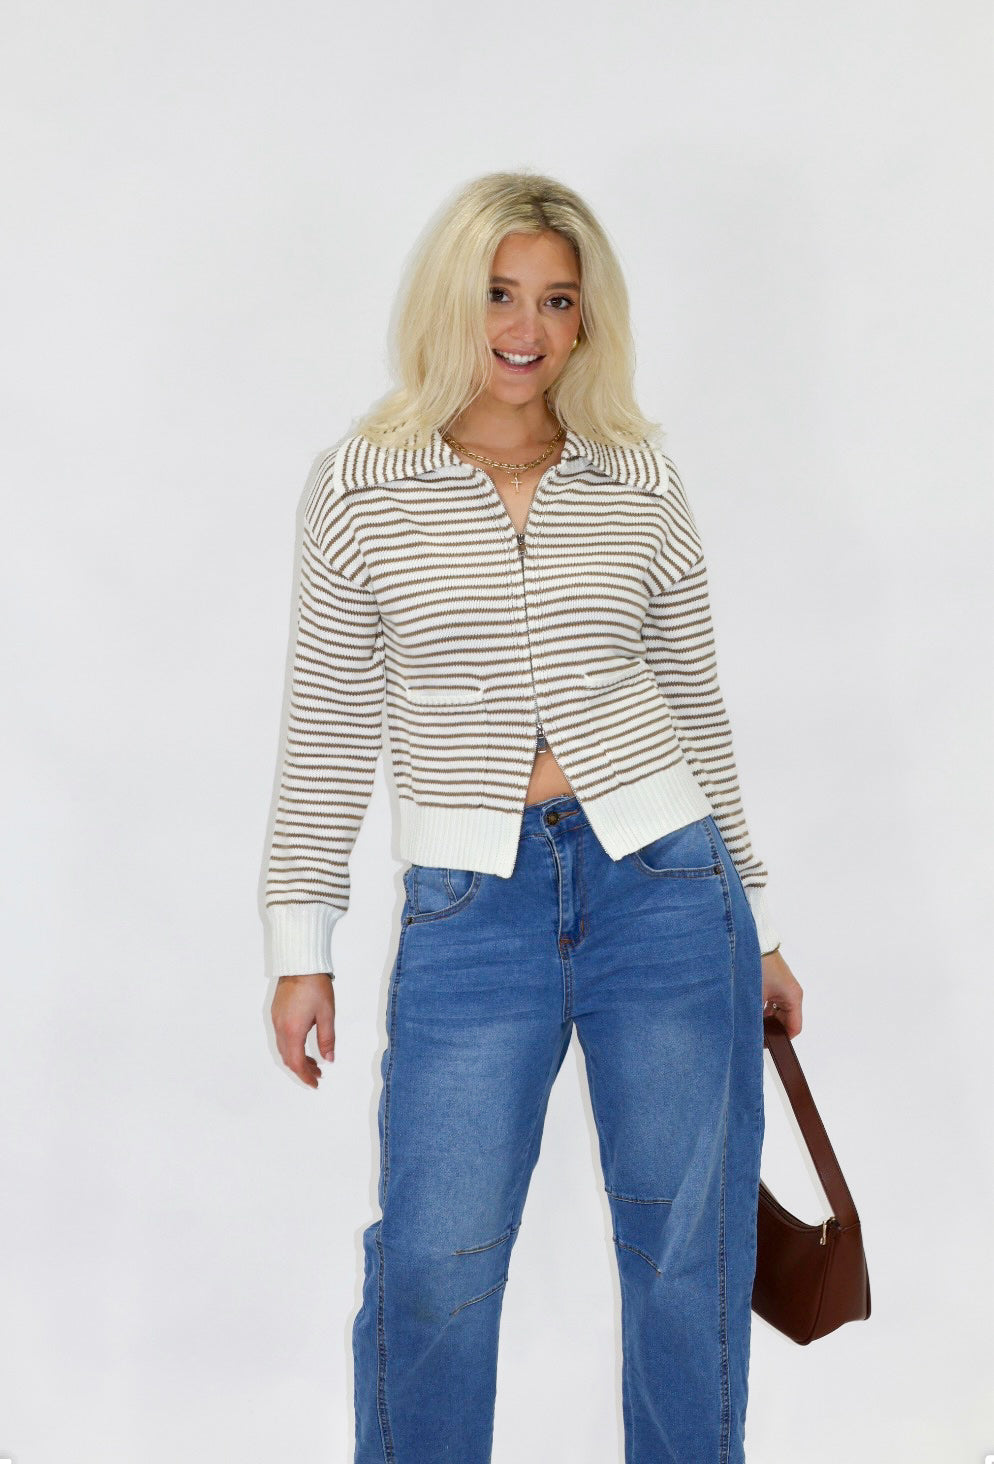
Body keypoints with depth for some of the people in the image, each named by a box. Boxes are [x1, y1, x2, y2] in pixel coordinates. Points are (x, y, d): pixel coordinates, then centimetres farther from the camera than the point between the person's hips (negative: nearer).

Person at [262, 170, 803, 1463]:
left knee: (690, 1259, 11)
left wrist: (756, 928, 14)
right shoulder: (360, 485, 1)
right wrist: (301, 943, 3)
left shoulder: (643, 484, 5)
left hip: (664, 884, 2)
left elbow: (696, 710, 11)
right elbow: (328, 728, 4)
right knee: (433, 1269, 3)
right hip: (468, 910, -1)